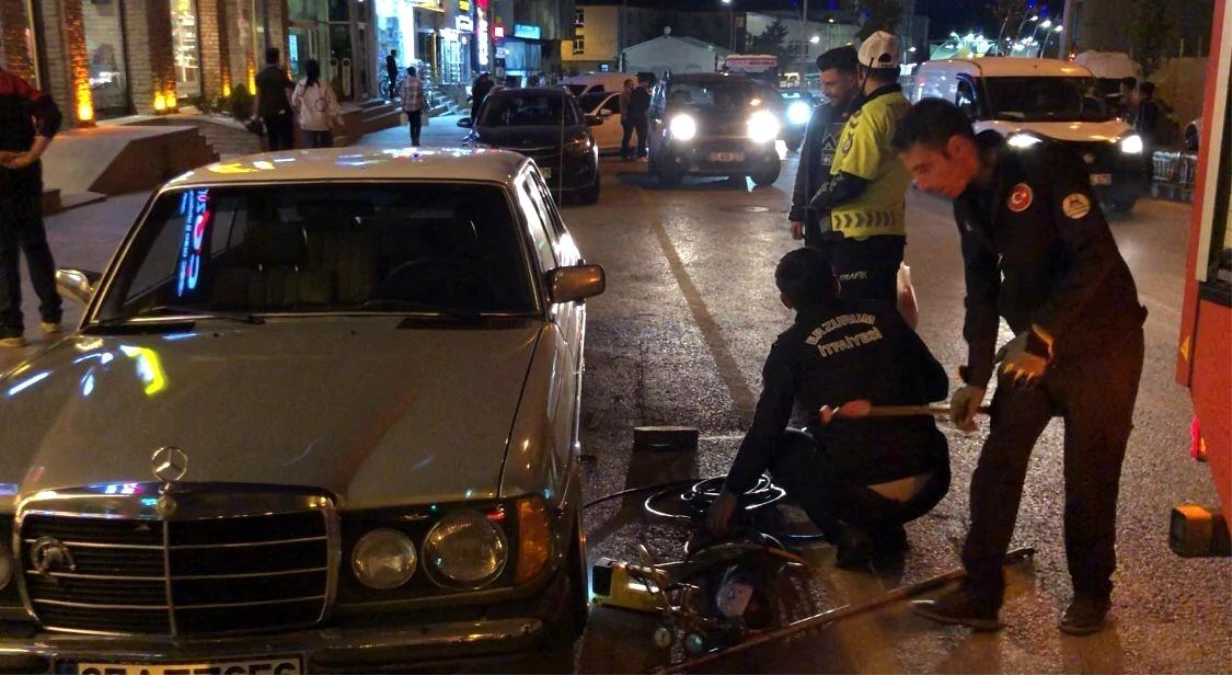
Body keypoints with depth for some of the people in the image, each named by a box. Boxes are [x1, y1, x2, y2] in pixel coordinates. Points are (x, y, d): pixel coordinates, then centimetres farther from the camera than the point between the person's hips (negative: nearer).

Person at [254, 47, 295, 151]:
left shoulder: (260, 76, 3)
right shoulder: (282, 74, -9)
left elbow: (258, 97, 4)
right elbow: (288, 94, -11)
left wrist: (258, 114, 10)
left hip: (267, 114, 4)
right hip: (282, 113, -4)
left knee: (271, 143, 10)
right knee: (287, 142, 1)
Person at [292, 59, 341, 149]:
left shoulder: (300, 86, -6)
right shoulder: (324, 86, -15)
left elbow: (294, 103, 6)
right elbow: (332, 105, -11)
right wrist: (336, 119, 3)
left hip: (307, 123, 2)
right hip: (323, 123, -2)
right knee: (327, 148, 11)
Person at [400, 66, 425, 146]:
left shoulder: (405, 82, -3)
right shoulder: (419, 82, -4)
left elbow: (403, 96, -2)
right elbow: (421, 95, -5)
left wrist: (403, 107, 4)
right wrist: (422, 107, 1)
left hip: (408, 106, 1)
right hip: (417, 106, -1)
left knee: (412, 124, 13)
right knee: (418, 124, 7)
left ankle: (413, 140, 12)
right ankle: (416, 138, -11)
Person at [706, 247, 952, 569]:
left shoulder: (791, 346, 0)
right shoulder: (884, 317, 9)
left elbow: (765, 433, 3)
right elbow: (937, 385, 14)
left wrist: (730, 493, 16)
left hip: (861, 494, -4)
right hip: (931, 484, 4)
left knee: (780, 447, 20)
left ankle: (846, 533, 2)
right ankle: (886, 531, 17)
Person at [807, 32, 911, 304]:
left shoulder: (872, 114, -17)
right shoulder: (906, 111, 9)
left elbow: (850, 181, -19)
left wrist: (815, 205, -3)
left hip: (860, 233, -9)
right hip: (891, 229, 9)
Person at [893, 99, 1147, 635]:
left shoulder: (1047, 167, -21)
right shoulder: (970, 200, 2)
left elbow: (1097, 255, -28)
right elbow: (982, 292, 8)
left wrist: (1043, 333, -32)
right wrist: (977, 376, 6)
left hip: (1101, 344, -7)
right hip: (1033, 345, 7)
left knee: (1089, 476, 4)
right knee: (997, 466, 3)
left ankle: (1091, 594, 24)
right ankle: (980, 594, 11)